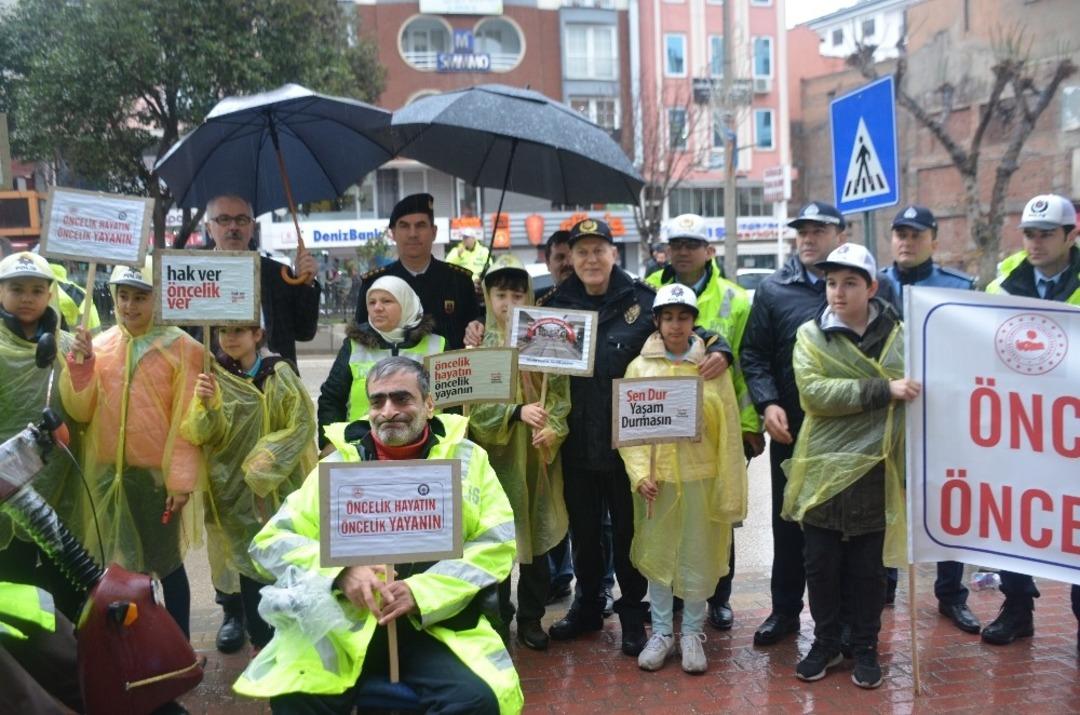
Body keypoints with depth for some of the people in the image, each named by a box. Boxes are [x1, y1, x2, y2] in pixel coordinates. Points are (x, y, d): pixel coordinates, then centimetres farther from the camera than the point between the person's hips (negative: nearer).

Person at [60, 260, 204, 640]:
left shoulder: (181, 347, -7)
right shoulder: (100, 345, 5)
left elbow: (187, 419, -9)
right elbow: (81, 410, 1)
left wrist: (181, 478, -12)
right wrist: (81, 362, -12)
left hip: (158, 472, -4)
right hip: (108, 473, 4)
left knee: (166, 563, 8)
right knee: (119, 565, 12)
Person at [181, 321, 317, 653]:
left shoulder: (279, 374, -5)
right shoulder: (213, 376, -1)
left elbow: (302, 423, -6)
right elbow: (204, 434, -10)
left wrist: (267, 458, -14)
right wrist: (205, 403, -29)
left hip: (279, 483, 0)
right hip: (235, 485, 1)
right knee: (249, 559, 4)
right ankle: (261, 638, 15)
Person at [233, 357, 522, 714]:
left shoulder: (467, 458, 7)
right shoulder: (338, 464, 8)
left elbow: (498, 543, 2)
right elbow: (269, 542, 6)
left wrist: (420, 592, -11)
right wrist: (340, 572, -13)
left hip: (436, 623, 0)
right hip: (344, 622, 0)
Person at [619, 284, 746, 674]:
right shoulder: (640, 367, 2)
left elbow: (729, 430, -1)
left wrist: (730, 490, -3)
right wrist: (640, 473, -10)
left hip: (701, 476, -1)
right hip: (656, 477, 1)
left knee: (698, 558, 7)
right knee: (656, 554, 9)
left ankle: (692, 633, 24)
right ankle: (661, 632, 25)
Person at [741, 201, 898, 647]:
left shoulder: (875, 286, 3)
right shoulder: (774, 289, 5)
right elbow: (753, 354, 4)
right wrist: (767, 404, -10)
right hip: (792, 428, 1)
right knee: (789, 523, 11)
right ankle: (785, 609, 25)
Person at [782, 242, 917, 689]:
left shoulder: (898, 335, 4)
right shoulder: (811, 335, 1)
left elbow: (917, 395, 11)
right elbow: (813, 392, -15)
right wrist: (883, 390, -22)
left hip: (874, 470, 0)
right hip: (822, 469, 0)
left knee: (867, 566, 10)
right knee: (821, 564, 9)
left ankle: (865, 648, 26)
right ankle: (825, 643, 27)